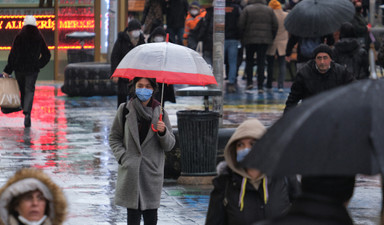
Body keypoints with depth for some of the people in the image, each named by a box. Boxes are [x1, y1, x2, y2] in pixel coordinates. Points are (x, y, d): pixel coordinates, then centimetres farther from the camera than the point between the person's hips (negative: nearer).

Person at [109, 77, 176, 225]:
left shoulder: (160, 113, 4)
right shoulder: (125, 110, 3)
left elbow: (169, 145, 5)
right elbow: (114, 137, 10)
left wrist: (163, 131, -15)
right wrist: (123, 157, -4)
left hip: (152, 171, 1)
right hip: (130, 172, 0)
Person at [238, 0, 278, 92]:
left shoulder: (247, 9, -1)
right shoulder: (269, 10, 8)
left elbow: (241, 25, -7)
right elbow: (275, 26, 5)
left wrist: (242, 38, 4)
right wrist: (271, 38, 13)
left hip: (250, 40, -2)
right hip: (265, 40, 2)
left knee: (249, 61, 13)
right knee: (261, 62, 4)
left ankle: (249, 82, 1)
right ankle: (260, 86, 0)